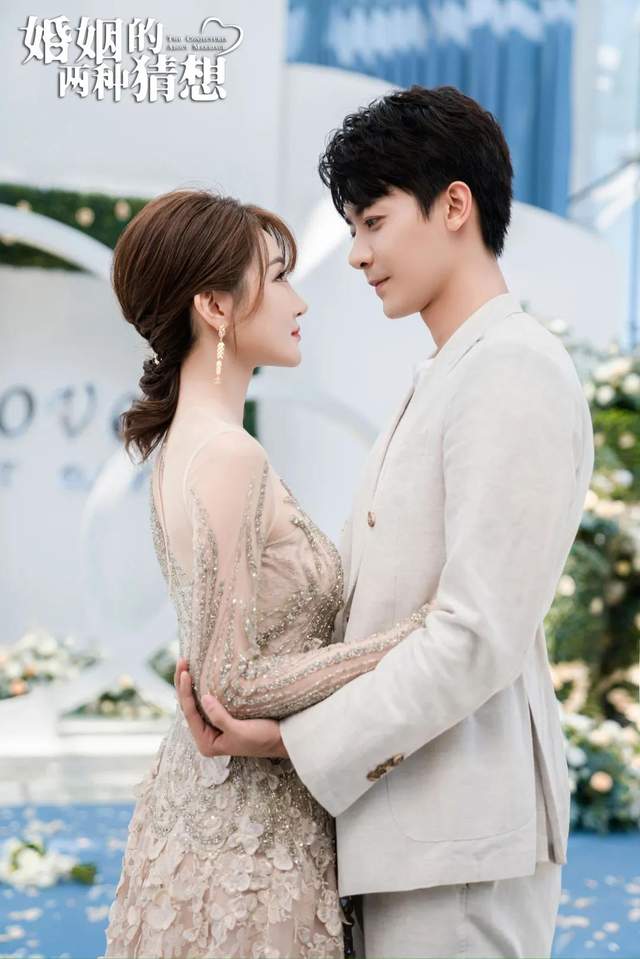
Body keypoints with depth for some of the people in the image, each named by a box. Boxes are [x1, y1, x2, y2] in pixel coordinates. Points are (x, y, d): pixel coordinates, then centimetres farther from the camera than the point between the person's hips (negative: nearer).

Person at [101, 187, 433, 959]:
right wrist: (411, 635, -17)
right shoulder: (227, 458, -20)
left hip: (204, 801, 9)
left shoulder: (183, 443, 9)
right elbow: (231, 684, -21)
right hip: (248, 833, -9)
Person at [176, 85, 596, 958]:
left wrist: (294, 739, -15)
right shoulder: (442, 378, 18)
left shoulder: (516, 372, -13)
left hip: (463, 835, -9)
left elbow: (479, 637, -20)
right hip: (403, 820, 9)